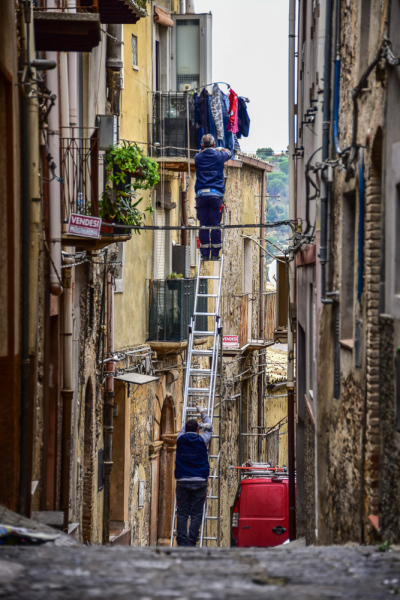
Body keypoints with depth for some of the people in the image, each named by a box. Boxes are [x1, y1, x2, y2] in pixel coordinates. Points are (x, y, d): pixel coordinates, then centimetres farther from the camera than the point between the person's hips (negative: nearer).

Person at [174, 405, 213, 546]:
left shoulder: (181, 439, 3)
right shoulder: (202, 440, 1)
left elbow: (183, 429, 27)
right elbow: (209, 429, 23)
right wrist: (203, 413, 38)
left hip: (182, 481, 1)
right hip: (199, 482, -1)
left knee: (182, 514, 2)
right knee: (196, 514, 0)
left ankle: (182, 542, -5)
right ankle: (191, 542, -7)